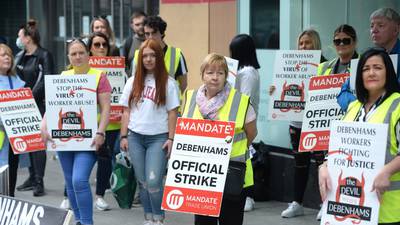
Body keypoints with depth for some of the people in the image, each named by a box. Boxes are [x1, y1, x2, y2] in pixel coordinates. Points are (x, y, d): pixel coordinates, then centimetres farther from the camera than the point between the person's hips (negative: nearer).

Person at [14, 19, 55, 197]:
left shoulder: (44, 56, -7)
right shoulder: (20, 56, 13)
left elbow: (46, 81, -15)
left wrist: (31, 96, -18)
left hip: (38, 104, -7)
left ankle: (39, 182, -5)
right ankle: (32, 177, 17)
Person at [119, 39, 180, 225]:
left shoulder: (168, 83, -1)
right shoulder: (133, 82, 9)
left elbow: (172, 113, -1)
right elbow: (126, 111, 11)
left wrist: (171, 139, -7)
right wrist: (124, 136, 5)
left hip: (158, 138, -3)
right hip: (135, 137, 3)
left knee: (153, 182, -12)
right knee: (142, 182, 7)